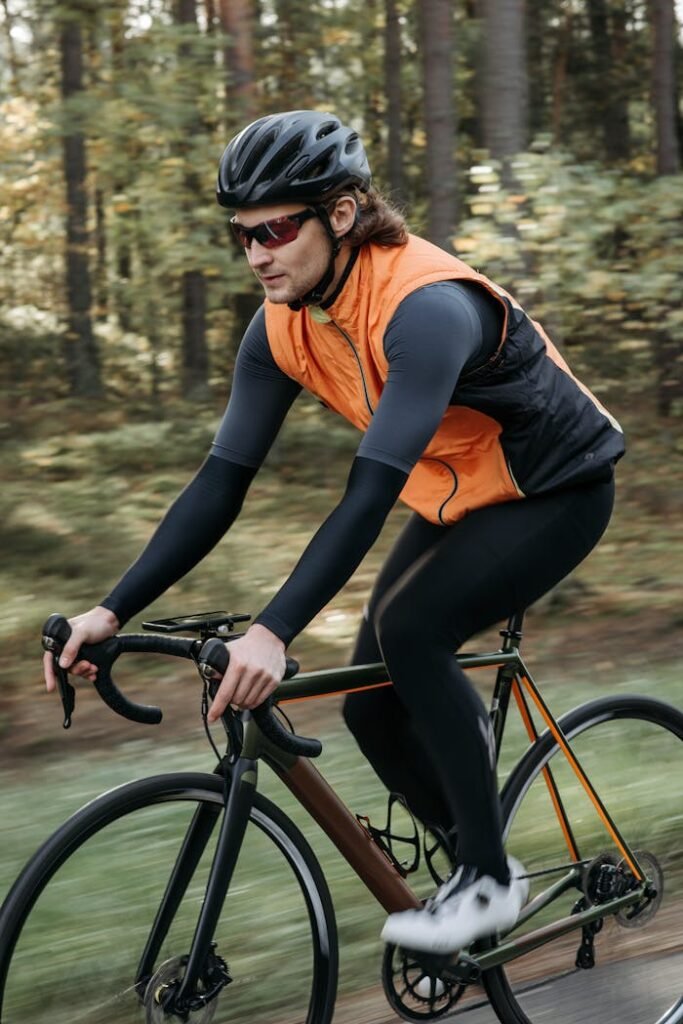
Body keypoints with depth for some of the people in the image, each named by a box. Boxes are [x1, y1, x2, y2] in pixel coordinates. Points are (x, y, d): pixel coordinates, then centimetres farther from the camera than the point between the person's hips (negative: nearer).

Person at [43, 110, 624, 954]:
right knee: (373, 704, -2)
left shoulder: (425, 306, -34)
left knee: (408, 630, -28)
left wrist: (274, 632, -49)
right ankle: (473, 863, 22)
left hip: (556, 490, -7)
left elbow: (372, 490, -41)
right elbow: (221, 482, -11)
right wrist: (114, 610, -19)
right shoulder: (280, 329, -11)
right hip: (458, 498, 7)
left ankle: (490, 880, -12)